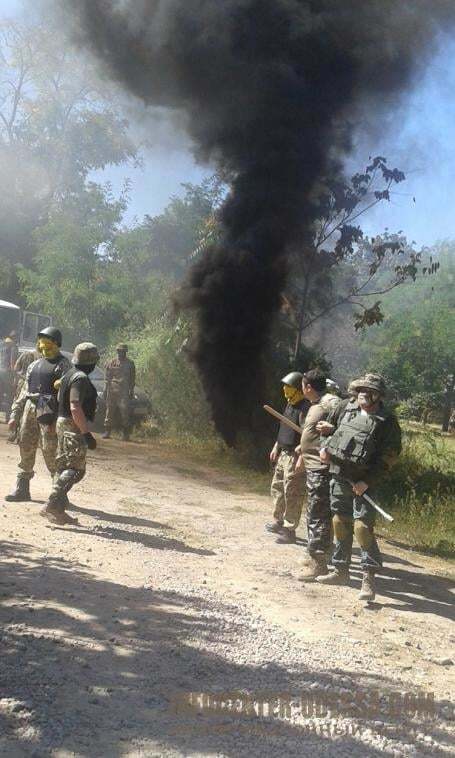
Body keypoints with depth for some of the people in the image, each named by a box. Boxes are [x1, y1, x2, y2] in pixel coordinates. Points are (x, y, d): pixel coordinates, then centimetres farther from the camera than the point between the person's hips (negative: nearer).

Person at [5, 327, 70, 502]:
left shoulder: (63, 365, -2)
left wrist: (57, 420, -19)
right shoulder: (34, 364, 20)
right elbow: (24, 391, 21)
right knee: (25, 448, 7)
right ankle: (22, 489, 16)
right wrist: (15, 415, 14)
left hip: (48, 411, -7)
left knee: (50, 451, -8)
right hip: (29, 408, 7)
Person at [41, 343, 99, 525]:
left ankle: (58, 510, 17)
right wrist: (87, 433, -25)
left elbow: (60, 400, 21)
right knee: (75, 469, -11)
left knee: (64, 468, 14)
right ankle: (52, 505, -17)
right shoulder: (80, 378, -17)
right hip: (74, 427, -11)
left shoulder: (69, 374, 14)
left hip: (63, 423, 11)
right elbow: (75, 408, -26)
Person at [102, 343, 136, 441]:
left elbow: (132, 379, 10)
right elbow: (107, 378, 12)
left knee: (125, 413, -6)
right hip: (112, 391, 1)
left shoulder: (130, 364, 9)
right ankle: (107, 432, 10)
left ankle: (126, 434, 0)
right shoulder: (111, 363, 11)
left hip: (124, 392, -1)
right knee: (110, 412, 3)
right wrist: (106, 391, 4)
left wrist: (131, 391, 3)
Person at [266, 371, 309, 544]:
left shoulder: (304, 408, -19)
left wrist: (301, 459, -26)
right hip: (283, 454, 10)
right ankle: (278, 522, 34)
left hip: (295, 456, -10)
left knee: (292, 494, -4)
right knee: (277, 487, 19)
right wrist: (276, 447, 21)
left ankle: (289, 530, 4)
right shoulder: (289, 405, 11)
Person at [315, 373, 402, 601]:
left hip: (363, 481, -5)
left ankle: (369, 578, -4)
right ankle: (340, 570, 26)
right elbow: (327, 427, 22)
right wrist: (324, 448, 3)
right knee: (340, 522, 13)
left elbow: (388, 456, -11)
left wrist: (368, 482, -17)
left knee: (362, 526, -12)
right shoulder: (346, 407, 6)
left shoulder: (387, 421, -8)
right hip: (338, 475, 5)